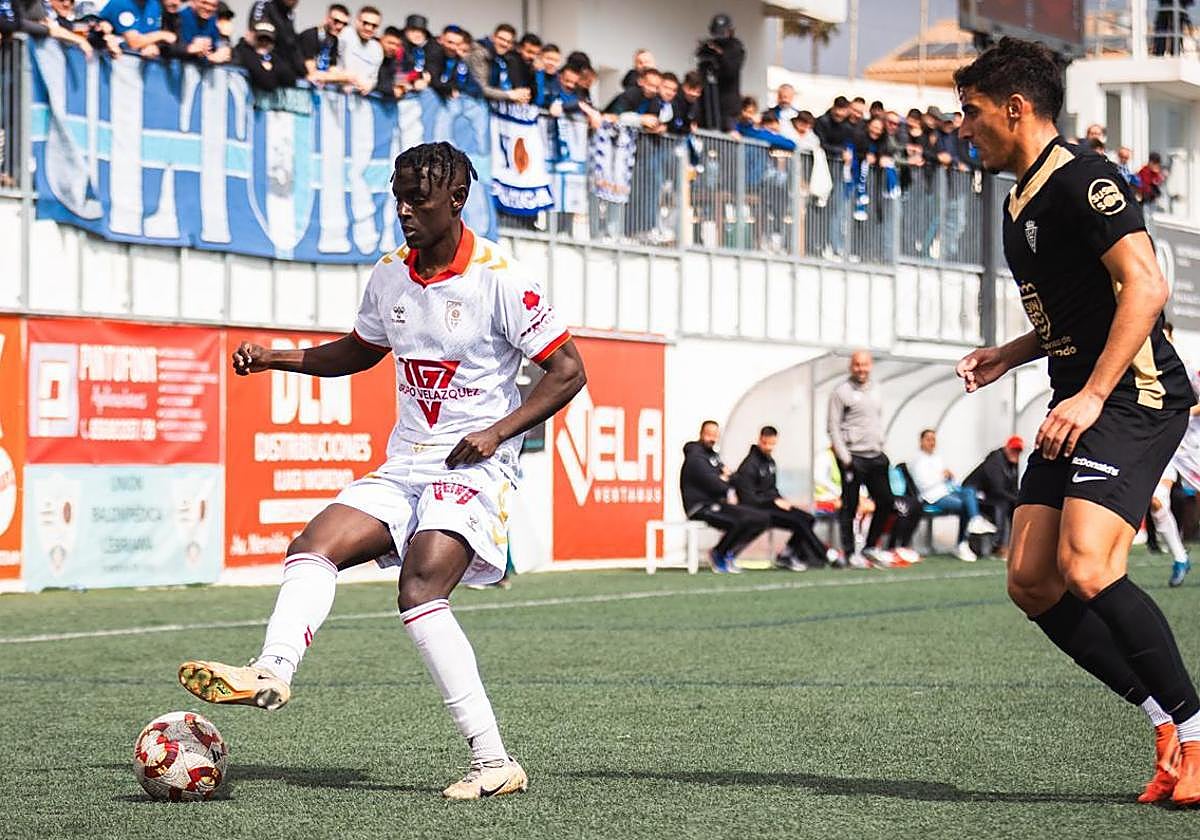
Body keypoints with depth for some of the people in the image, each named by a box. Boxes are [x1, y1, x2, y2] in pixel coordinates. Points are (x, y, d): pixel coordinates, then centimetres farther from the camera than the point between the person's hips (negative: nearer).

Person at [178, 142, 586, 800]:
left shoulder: (500, 278, -11)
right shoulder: (389, 276, 9)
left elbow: (568, 370, -9)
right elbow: (360, 351, 28)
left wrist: (498, 432, -19)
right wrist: (276, 357, 13)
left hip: (474, 468, -7)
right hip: (404, 466, 8)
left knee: (419, 591, -26)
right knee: (312, 547, -13)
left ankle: (494, 762, -24)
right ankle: (272, 671, -36)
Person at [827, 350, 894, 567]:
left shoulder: (875, 390, 15)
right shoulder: (842, 392, -5)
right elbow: (833, 427, -8)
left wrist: (881, 448, 14)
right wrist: (844, 458, -13)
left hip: (876, 457, 7)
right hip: (853, 457, -7)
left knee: (885, 501, 7)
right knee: (850, 506, -3)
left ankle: (870, 547, 19)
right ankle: (850, 552, 4)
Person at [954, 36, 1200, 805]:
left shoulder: (1081, 179, -12)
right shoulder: (1021, 202, 18)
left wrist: (1091, 395, -25)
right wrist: (1008, 356, 15)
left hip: (1137, 396, -10)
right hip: (1082, 404, 10)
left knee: (1086, 571, -23)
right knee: (1032, 581, 0)